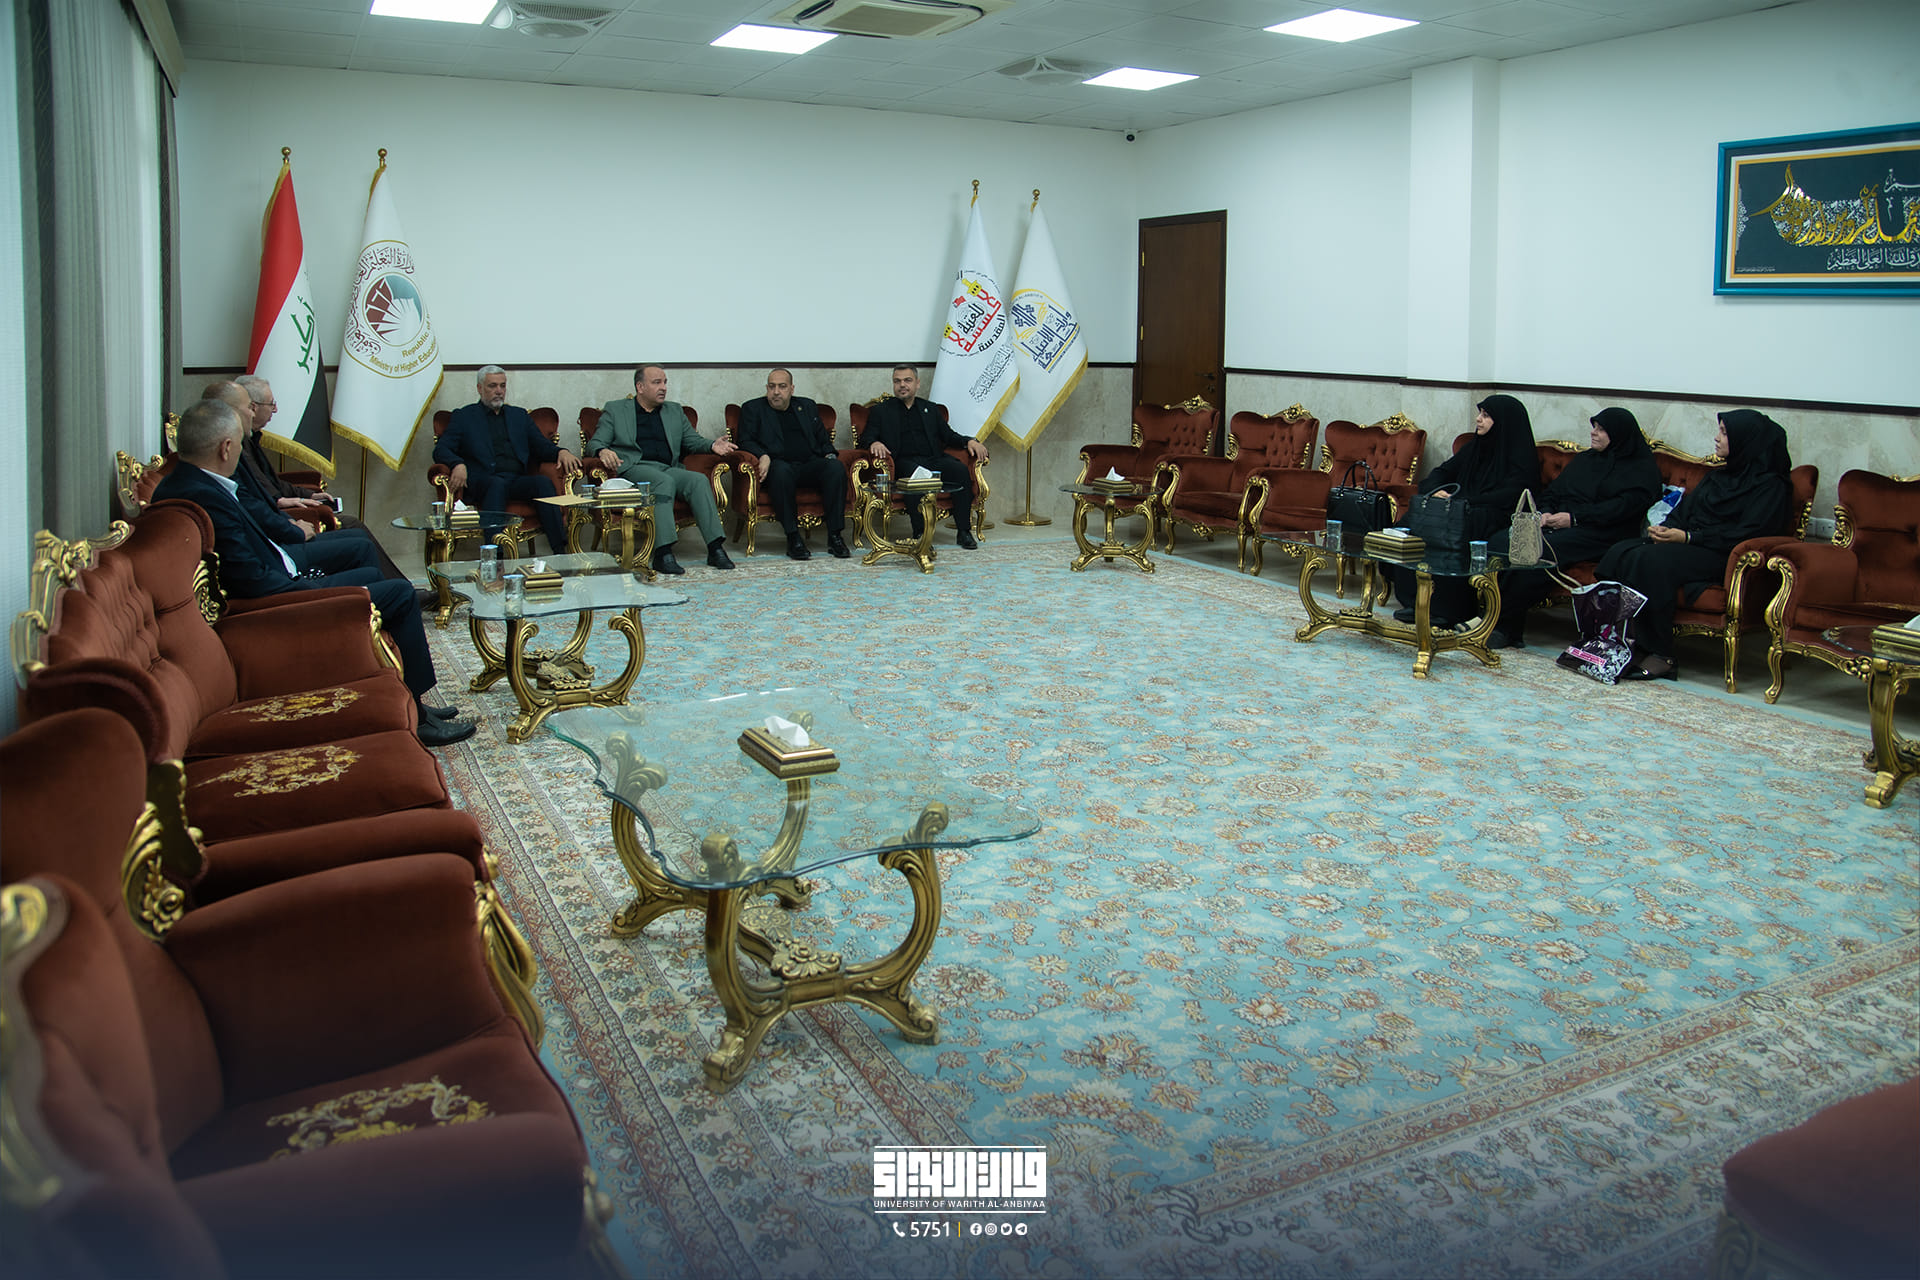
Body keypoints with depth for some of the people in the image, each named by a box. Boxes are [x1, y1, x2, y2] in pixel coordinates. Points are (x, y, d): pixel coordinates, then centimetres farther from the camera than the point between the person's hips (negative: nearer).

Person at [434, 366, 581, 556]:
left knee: (543, 482, -29)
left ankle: (561, 552, -40)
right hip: (482, 481, -3)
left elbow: (542, 446, 21)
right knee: (497, 484, -37)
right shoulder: (463, 416, 16)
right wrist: (458, 464, -18)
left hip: (517, 480, 3)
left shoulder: (520, 415, 27)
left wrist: (561, 452, -4)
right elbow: (440, 450, 6)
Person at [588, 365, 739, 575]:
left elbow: (693, 440, 23)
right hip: (633, 469, -4)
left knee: (699, 480, -27)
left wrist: (712, 445, -1)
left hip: (668, 469, 4)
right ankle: (663, 554, -44)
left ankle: (715, 549, -34)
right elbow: (594, 443, 7)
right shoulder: (615, 410, 15)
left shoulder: (674, 411, 26)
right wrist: (603, 451, -18)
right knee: (664, 481, -36)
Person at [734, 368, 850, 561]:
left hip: (810, 464, 3)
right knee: (781, 471, -39)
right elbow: (746, 441, 4)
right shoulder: (753, 408, 14)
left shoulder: (807, 406, 24)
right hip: (780, 464, -3)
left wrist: (830, 454, 2)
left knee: (836, 468, -28)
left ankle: (834, 535, -27)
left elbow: (823, 439, 25)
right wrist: (763, 456, -17)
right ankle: (793, 538, -35)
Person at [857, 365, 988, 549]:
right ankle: (920, 533, -36)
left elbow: (948, 435, 23)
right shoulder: (881, 411, 18)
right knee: (915, 473, -38)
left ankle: (963, 531, -24)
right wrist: (874, 443, -16)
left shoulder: (930, 408, 26)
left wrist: (969, 441, 2)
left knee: (962, 470, -27)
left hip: (934, 460, 3)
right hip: (905, 462, -3)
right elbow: (866, 437, 9)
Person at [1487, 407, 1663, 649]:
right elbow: (1553, 491, 24)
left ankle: (1501, 624, -28)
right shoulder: (1584, 459, 27)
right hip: (1555, 525, 7)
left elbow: (1625, 506, -10)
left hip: (1598, 534, -6)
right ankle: (1512, 633, -27)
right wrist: (1546, 512, 1)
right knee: (1499, 543, -23)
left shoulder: (1642, 468, 6)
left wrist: (1574, 518, -16)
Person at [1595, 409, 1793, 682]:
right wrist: (1665, 529, -4)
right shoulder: (1717, 476, 24)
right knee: (1621, 553, -19)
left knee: (1653, 560, -34)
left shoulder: (1771, 485, -1)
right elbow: (1685, 510, 19)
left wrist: (1688, 537, -19)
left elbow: (1748, 532, -13)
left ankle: (1661, 656, -30)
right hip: (1688, 547, 8)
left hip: (1724, 557, -8)